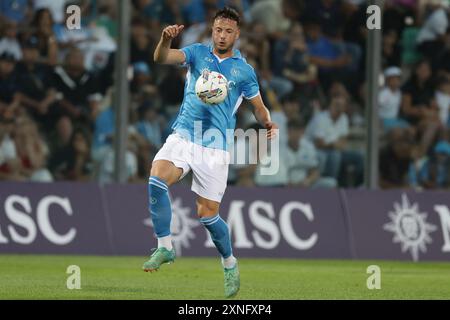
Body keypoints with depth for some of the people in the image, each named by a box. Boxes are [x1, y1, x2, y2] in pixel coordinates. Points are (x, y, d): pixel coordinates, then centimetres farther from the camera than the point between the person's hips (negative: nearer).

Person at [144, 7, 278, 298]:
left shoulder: (244, 70, 6)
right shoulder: (198, 53, 6)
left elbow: (259, 107, 16)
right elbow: (162, 58, -10)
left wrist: (268, 124, -5)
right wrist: (165, 40, -32)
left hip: (215, 147, -1)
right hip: (183, 135, 1)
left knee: (207, 215, 0)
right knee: (157, 179, -27)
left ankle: (230, 264, 26)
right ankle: (165, 247, -13)